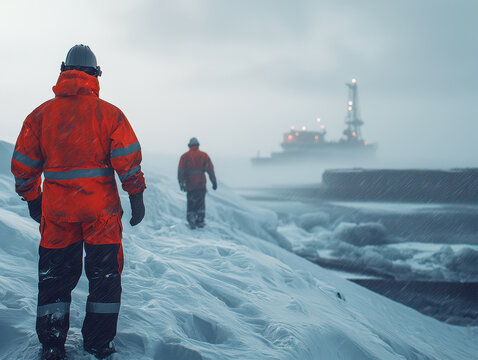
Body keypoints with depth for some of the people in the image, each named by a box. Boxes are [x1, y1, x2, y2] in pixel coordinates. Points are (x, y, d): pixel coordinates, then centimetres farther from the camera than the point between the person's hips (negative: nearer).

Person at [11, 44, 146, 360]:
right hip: (101, 209, -2)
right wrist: (136, 197, 1)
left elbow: (24, 164, 6)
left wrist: (32, 198, 18)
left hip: (56, 209, 2)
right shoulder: (109, 113, -4)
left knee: (55, 275, 13)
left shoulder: (41, 114, 4)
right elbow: (128, 160, -8)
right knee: (104, 275, 10)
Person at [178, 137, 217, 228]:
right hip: (201, 184, 0)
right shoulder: (204, 155, 1)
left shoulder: (184, 156, 1)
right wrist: (214, 182, 2)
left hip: (190, 184, 0)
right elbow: (210, 169, -1)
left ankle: (191, 221, -1)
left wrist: (181, 183, -9)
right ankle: (200, 221, 13)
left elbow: (180, 170, -7)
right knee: (201, 203, 14)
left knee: (191, 203, 10)